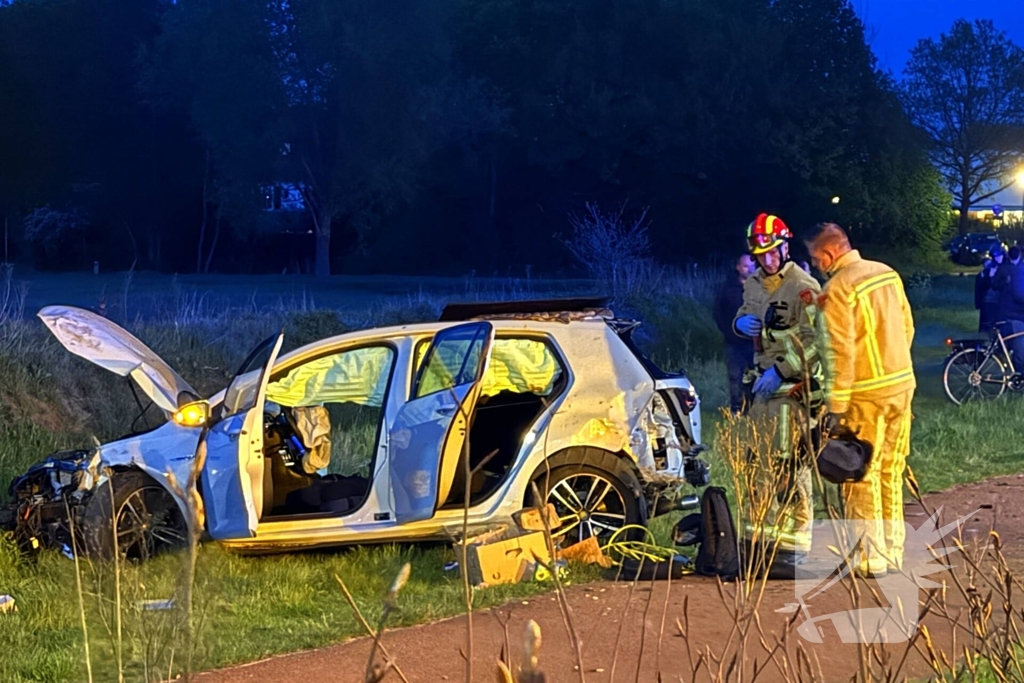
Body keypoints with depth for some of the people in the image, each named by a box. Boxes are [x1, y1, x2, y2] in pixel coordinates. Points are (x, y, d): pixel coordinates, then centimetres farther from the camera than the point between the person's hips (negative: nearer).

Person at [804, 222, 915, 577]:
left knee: (862, 476, -1)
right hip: (902, 385, 7)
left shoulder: (838, 288, -15)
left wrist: (836, 405, -16)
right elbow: (907, 328, 14)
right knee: (891, 471, 14)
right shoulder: (887, 273, 8)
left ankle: (870, 558, -1)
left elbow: (840, 349, -18)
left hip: (866, 394, -7)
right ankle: (893, 552, 19)